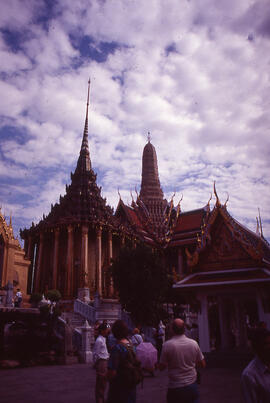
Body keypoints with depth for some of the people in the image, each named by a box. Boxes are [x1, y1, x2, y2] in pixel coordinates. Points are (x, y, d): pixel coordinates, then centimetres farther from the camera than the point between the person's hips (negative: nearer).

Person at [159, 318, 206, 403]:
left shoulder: (167, 345, -14)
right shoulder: (194, 343, -6)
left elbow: (161, 367, -5)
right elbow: (202, 364, 4)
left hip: (174, 387, -2)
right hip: (191, 385, 2)